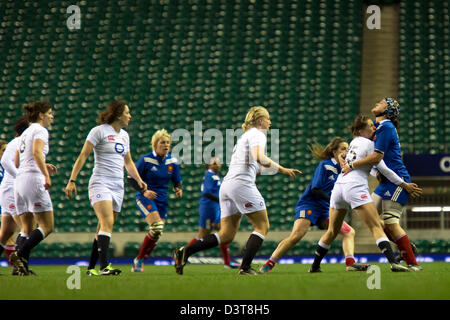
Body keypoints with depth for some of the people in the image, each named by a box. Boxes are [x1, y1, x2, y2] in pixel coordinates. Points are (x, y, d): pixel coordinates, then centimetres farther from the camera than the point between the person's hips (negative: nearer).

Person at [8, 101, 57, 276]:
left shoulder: (26, 132, 22)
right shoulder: (40, 130, -3)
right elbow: (36, 152, -21)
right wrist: (46, 175, -25)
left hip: (19, 180, 9)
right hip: (33, 178, -9)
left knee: (27, 229, 8)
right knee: (47, 227, -7)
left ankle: (21, 266, -3)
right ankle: (19, 255, -20)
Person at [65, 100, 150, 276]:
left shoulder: (124, 135, 17)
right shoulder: (99, 131, -6)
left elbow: (128, 162, 29)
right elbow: (83, 156, -7)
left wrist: (139, 180, 16)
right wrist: (72, 181, -13)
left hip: (118, 186, 7)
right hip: (100, 183, -7)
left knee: (105, 228, 5)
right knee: (107, 223, -23)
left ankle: (91, 268, 12)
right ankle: (104, 266, -31)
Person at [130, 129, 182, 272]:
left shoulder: (173, 162, 3)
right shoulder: (145, 160, -10)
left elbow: (177, 181, 13)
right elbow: (131, 179, -6)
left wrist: (179, 190, -9)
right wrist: (144, 191, -19)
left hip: (162, 201, 6)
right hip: (145, 199, -6)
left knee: (157, 233, -1)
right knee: (157, 227, -24)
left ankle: (139, 261, 15)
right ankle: (139, 259, -12)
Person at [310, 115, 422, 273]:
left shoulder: (353, 142, 21)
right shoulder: (369, 144, -1)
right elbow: (384, 169, -3)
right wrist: (404, 184, 2)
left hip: (339, 186, 8)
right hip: (355, 188, -7)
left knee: (332, 231, 19)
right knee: (376, 227, -13)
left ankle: (314, 266, 24)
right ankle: (393, 263, -28)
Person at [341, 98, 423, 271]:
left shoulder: (386, 127, -13)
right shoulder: (378, 127, 16)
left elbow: (377, 156, -21)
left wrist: (352, 165, -13)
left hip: (397, 180, -10)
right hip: (386, 180, 10)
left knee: (391, 222, -13)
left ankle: (413, 264, -11)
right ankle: (406, 246, 13)